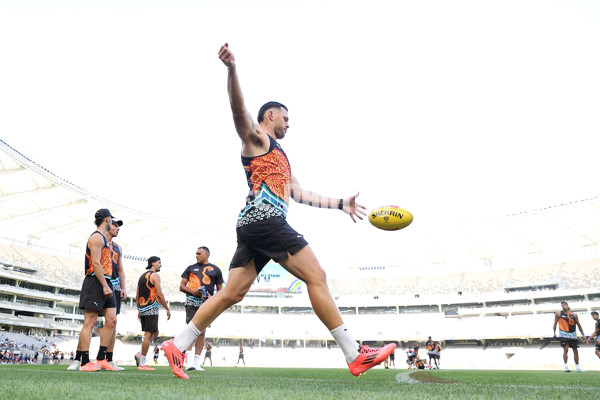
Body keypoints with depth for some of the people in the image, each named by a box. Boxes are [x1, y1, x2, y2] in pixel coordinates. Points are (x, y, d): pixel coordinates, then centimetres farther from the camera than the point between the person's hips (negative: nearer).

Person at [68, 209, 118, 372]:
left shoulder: (102, 238, 24)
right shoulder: (97, 237, -7)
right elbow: (96, 263, -17)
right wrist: (105, 285, -22)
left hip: (105, 283, 10)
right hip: (96, 282, -10)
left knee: (111, 320, 4)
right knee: (89, 322, -8)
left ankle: (100, 359, 8)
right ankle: (84, 363, -5)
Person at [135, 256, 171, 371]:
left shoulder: (142, 276, 19)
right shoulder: (155, 275, -7)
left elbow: (137, 295, 19)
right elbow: (159, 294, -13)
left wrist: (139, 311, 24)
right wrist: (167, 309, -6)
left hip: (142, 309, 9)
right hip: (151, 309, -9)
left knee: (155, 333, 16)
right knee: (148, 335, -6)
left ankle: (140, 354, 5)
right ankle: (142, 364, -5)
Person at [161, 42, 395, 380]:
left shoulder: (281, 157, 33)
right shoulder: (256, 136, 8)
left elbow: (300, 194, 31)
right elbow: (239, 108, -12)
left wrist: (340, 204, 28)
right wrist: (232, 69, -30)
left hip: (254, 226, 10)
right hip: (264, 219, -10)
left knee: (231, 294, 6)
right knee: (316, 276, -10)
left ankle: (177, 346, 11)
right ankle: (355, 355, -9)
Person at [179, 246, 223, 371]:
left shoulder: (215, 270, 14)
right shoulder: (191, 268, 15)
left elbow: (220, 289, 16)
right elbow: (181, 286, 12)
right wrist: (192, 291, -8)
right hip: (191, 302, -1)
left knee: (202, 332, 3)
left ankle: (196, 363, 9)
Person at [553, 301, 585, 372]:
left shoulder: (574, 315, 4)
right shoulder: (559, 314, -1)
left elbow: (578, 325, 12)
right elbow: (555, 323, 5)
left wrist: (583, 334, 9)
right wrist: (554, 333, 0)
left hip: (573, 335, 3)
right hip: (564, 335, -3)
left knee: (575, 351, 7)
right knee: (566, 350, -13)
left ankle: (577, 367, 19)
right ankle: (566, 366, -10)